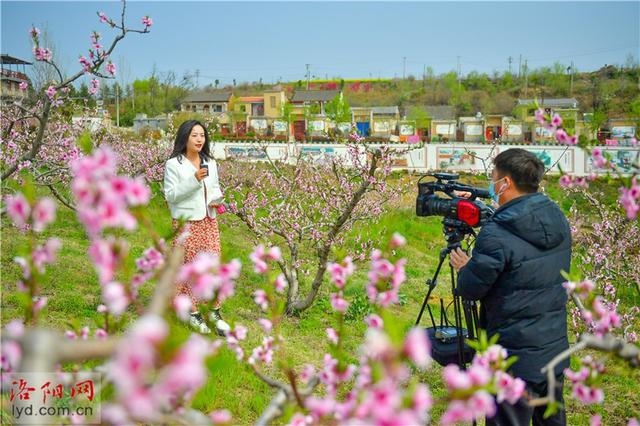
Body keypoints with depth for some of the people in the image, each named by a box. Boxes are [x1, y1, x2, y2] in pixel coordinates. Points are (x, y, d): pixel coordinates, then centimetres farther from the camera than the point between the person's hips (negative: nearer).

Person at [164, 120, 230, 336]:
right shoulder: (173, 164, -8)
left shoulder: (210, 163, 9)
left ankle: (215, 313, 15)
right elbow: (170, 195, -11)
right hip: (186, 223, -5)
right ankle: (192, 312, 16)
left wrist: (217, 199, -2)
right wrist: (193, 180, -22)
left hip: (209, 221, 5)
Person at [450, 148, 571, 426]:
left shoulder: (496, 236, -23)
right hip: (556, 352, 7)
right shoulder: (560, 223, 1)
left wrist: (464, 268, 8)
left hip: (516, 364, -7)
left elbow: (469, 290, -14)